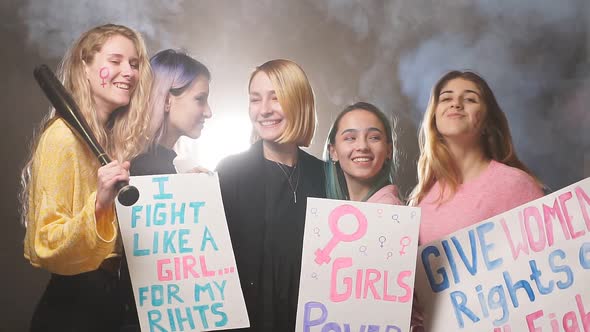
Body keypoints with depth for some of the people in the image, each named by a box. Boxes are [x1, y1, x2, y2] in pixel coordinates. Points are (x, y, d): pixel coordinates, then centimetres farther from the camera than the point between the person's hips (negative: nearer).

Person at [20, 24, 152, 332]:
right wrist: (99, 203, -32)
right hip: (72, 305, -7)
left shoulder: (119, 137, 5)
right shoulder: (63, 135, -16)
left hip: (113, 298, 7)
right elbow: (45, 248, -18)